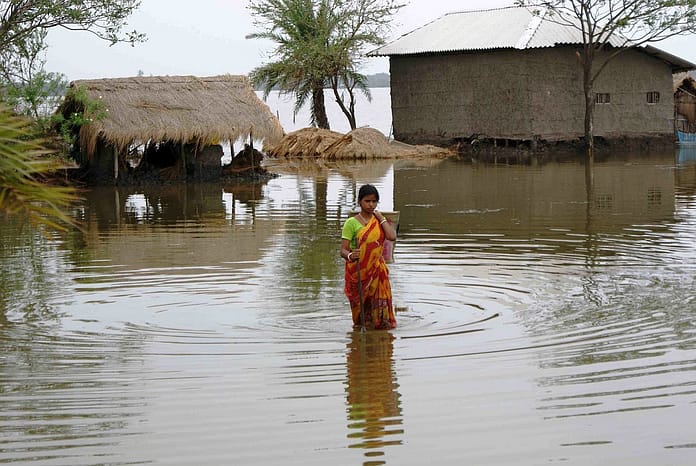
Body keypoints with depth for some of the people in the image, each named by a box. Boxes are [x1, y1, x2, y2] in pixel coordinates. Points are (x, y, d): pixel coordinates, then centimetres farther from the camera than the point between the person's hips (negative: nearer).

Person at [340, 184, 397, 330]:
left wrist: (381, 218, -4)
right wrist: (350, 255, -35)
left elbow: (392, 236, -11)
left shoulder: (380, 221, 8)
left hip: (377, 270, 3)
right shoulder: (352, 223, -6)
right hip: (358, 271, -3)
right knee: (360, 303, 3)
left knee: (379, 302, -6)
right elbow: (343, 250, -12)